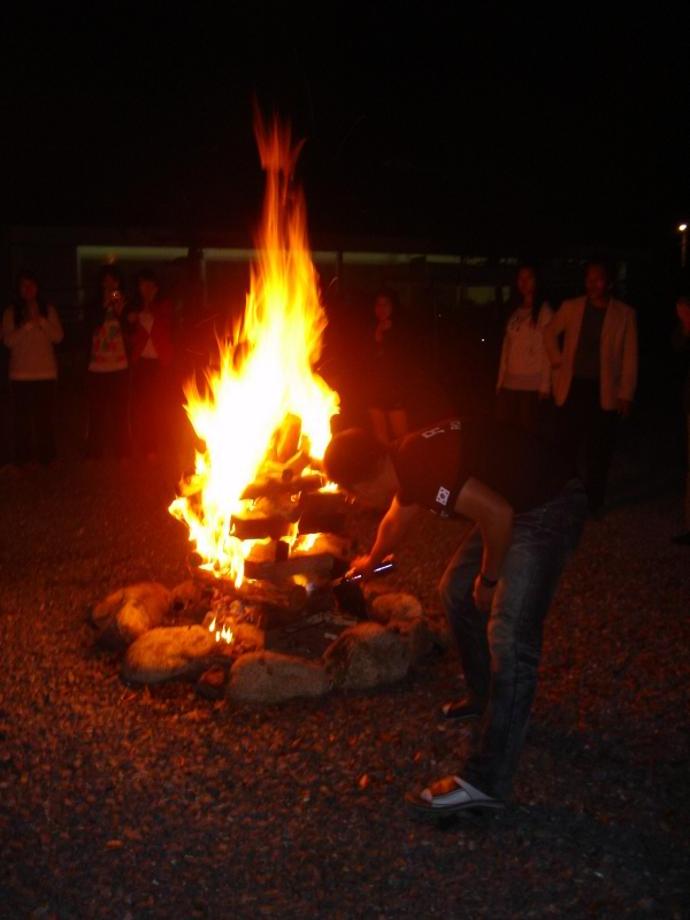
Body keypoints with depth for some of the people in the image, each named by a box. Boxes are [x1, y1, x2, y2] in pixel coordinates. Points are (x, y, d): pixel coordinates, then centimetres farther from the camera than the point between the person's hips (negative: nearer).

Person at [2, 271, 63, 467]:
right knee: (21, 417, -3)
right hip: (21, 374, 0)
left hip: (46, 373, 1)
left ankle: (45, 456, 8)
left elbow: (58, 336, 0)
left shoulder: (48, 310, 9)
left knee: (45, 416, -2)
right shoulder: (11, 312, 5)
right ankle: (23, 458, 5)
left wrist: (40, 320, -12)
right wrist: (28, 324, -14)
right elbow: (8, 340, -5)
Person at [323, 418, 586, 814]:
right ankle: (486, 697, 37)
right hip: (515, 504, 10)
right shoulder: (407, 463, 8)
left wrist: (489, 577, -11)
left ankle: (485, 782, -15)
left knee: (509, 638, -17)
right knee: (457, 592, 20)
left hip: (550, 507, -10)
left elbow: (498, 514, -27)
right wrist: (372, 561, 49)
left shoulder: (418, 465, -24)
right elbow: (395, 522, 30)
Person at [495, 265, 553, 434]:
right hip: (510, 382, 5)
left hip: (532, 383, -5)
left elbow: (547, 349, -6)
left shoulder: (544, 311, -1)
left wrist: (545, 384, -11)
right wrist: (500, 380, 10)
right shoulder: (515, 313, 17)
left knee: (528, 429, -6)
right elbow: (506, 347, 15)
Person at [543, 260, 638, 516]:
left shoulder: (624, 314, 0)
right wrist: (557, 361, 10)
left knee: (598, 451, 4)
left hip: (604, 392, -1)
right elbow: (550, 332, 22)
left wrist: (625, 394, -5)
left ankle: (594, 501, 15)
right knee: (566, 446, 4)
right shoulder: (571, 307, 6)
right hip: (572, 388, 2)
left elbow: (630, 357, 0)